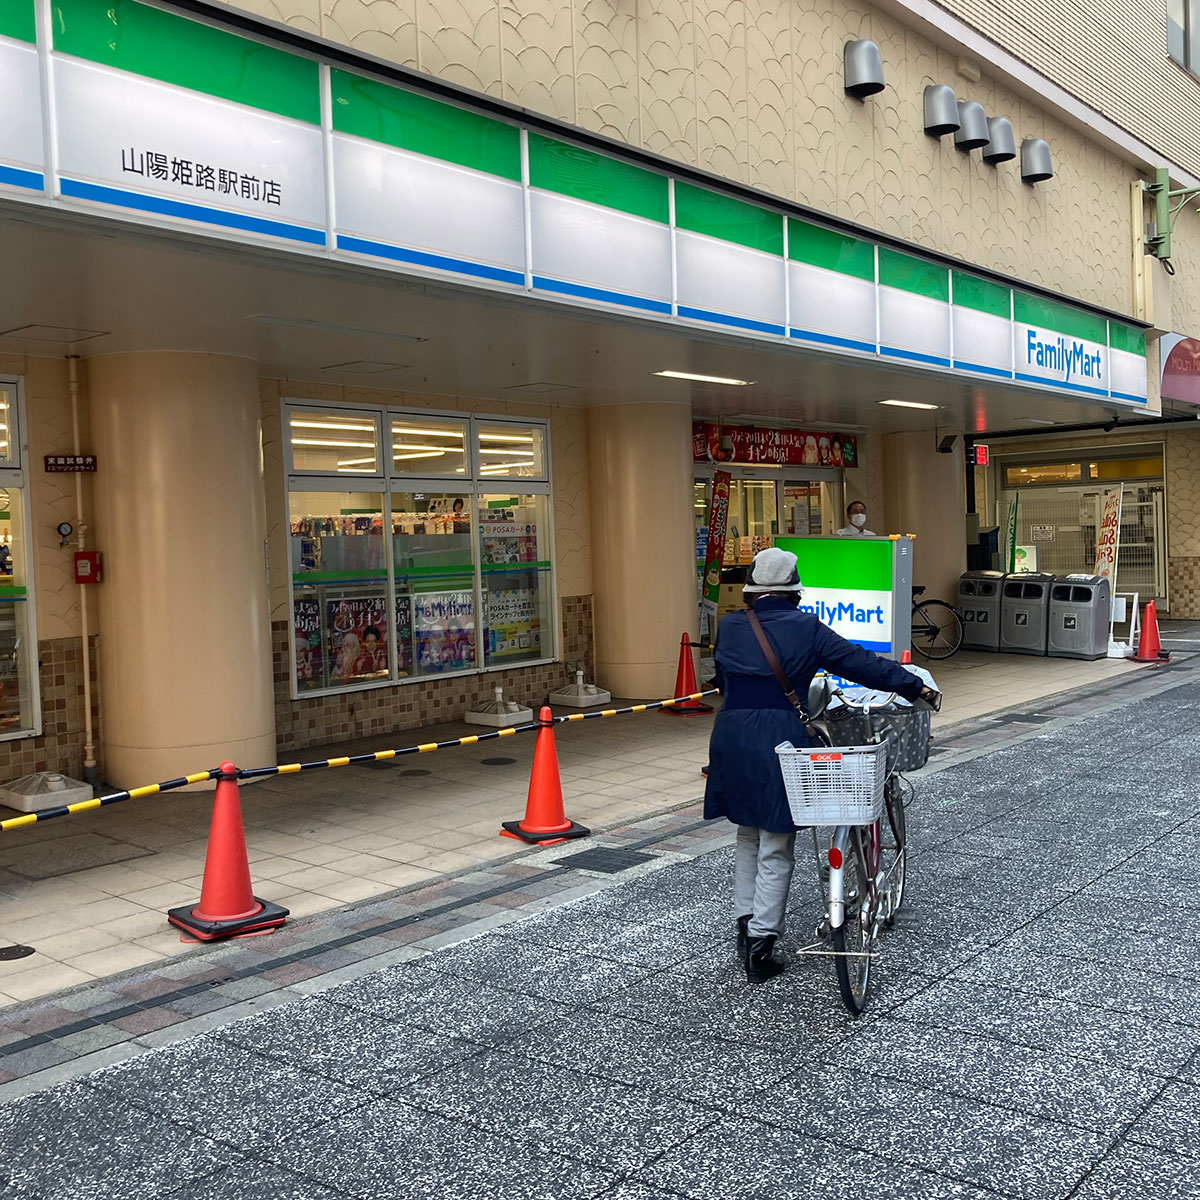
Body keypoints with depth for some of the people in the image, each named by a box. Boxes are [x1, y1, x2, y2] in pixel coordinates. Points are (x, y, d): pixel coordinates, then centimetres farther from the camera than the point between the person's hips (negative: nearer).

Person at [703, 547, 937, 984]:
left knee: (748, 837, 22)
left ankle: (744, 924, 24)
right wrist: (915, 686, 5)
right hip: (780, 742, -4)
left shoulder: (729, 627, 5)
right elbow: (859, 663, -3)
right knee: (776, 849, 5)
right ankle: (760, 944, 5)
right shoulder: (805, 628, -6)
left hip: (732, 741, 4)